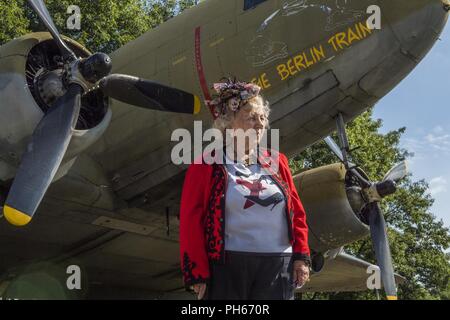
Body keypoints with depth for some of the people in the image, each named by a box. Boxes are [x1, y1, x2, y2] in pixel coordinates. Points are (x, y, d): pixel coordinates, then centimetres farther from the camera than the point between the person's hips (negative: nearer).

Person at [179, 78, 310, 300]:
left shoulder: (276, 162, 15)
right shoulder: (207, 165, 1)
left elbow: (296, 212, 15)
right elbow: (191, 220, -3)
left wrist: (301, 256, 5)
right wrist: (197, 272, -8)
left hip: (278, 265, 4)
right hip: (226, 266, -4)